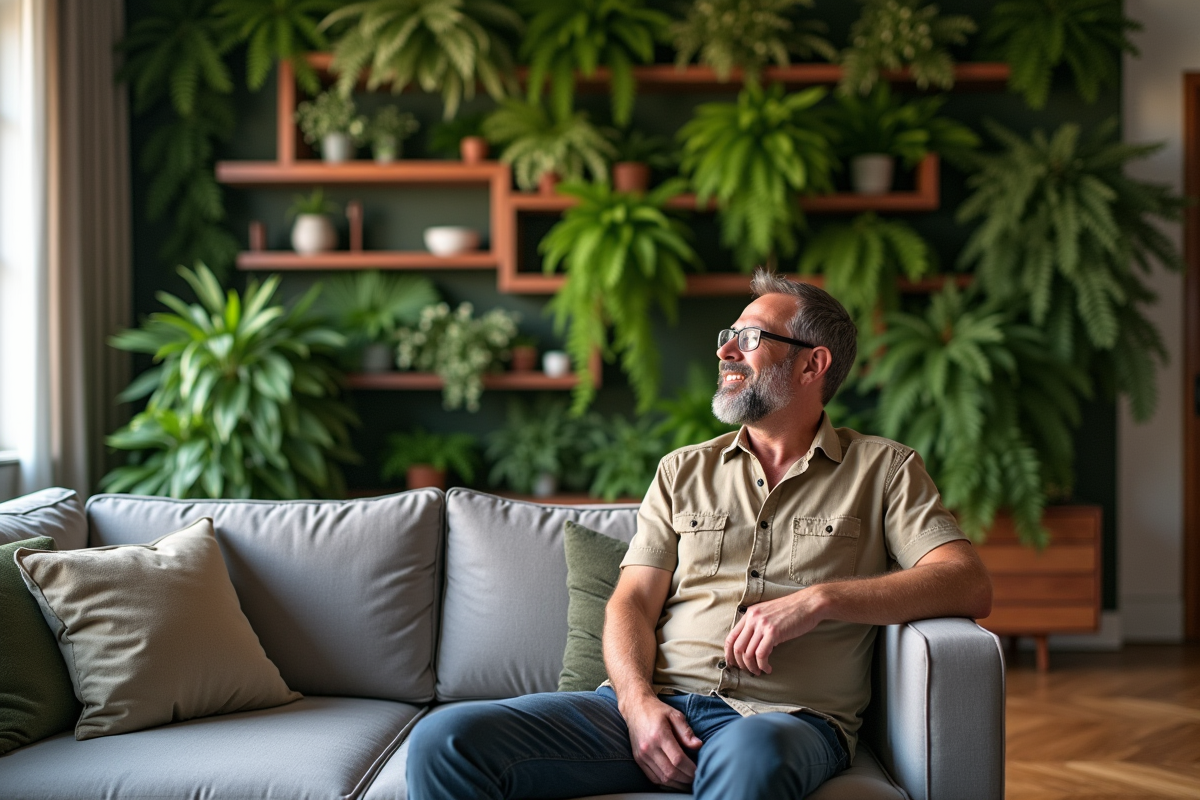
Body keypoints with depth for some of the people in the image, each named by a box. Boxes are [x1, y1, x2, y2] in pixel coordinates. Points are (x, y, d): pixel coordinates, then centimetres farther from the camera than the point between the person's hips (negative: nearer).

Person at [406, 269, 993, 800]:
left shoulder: (882, 470, 12)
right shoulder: (684, 471, 21)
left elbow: (969, 585, -1)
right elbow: (632, 601, 12)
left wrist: (820, 599, -13)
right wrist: (637, 701, -9)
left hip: (782, 717, -3)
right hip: (655, 706, 4)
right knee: (445, 742, -18)